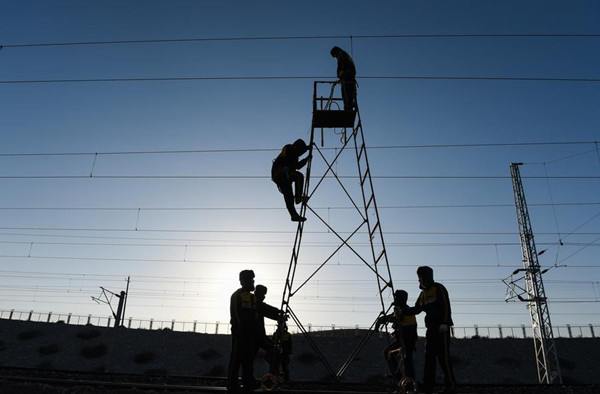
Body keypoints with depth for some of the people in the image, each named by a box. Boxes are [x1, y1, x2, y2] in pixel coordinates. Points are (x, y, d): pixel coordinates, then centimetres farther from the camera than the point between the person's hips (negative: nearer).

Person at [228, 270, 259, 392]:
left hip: (250, 332, 8)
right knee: (237, 357, -6)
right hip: (240, 332, -8)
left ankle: (248, 382, 13)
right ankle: (232, 384, -3)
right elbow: (235, 313, -12)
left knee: (249, 359, 9)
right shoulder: (237, 295, -3)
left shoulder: (253, 297, 21)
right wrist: (239, 327, -19)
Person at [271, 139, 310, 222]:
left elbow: (298, 166, 35)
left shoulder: (293, 155, 29)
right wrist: (308, 147, -4)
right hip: (280, 172, -10)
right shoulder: (289, 148, 3)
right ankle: (298, 197, -34)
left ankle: (294, 215, 1)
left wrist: (306, 159, 28)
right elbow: (297, 153, -15)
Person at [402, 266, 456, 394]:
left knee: (443, 356, -10)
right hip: (431, 328, 8)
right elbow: (416, 309, 20)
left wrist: (444, 323, -21)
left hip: (441, 327, -8)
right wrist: (403, 311, 9)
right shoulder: (423, 293, 18)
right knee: (429, 356, 5)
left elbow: (446, 306, -14)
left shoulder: (439, 288, -6)